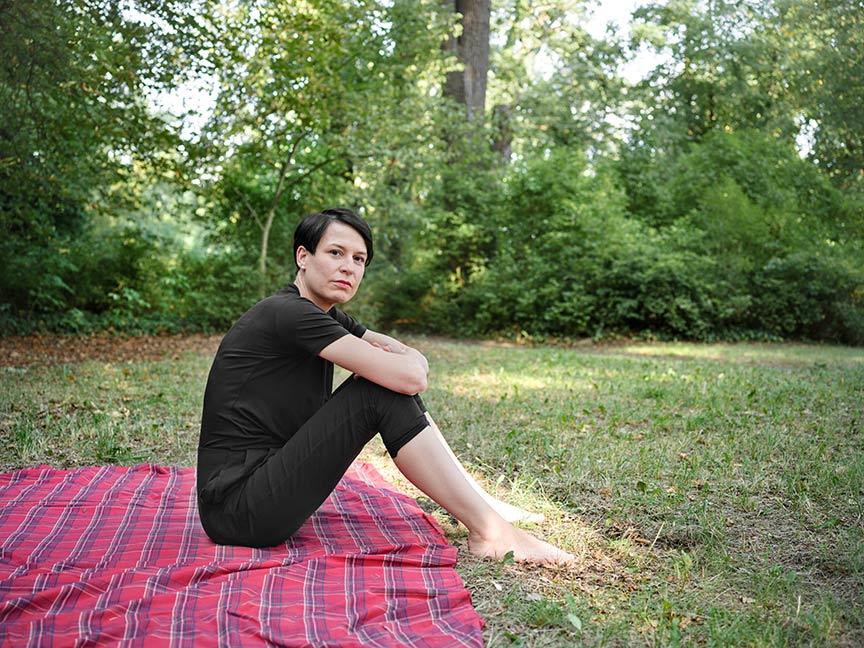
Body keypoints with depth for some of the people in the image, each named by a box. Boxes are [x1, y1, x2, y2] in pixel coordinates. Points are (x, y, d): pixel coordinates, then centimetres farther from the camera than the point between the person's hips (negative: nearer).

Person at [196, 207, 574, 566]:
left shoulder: (325, 316, 11)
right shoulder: (287, 313, -18)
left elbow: (412, 359, 14)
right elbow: (409, 375, -25)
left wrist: (406, 362, -10)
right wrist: (408, 362, -1)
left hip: (266, 478, 9)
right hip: (238, 510, -9)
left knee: (393, 383, 5)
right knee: (385, 391, -18)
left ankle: (481, 503, 8)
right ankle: (488, 530, -11)